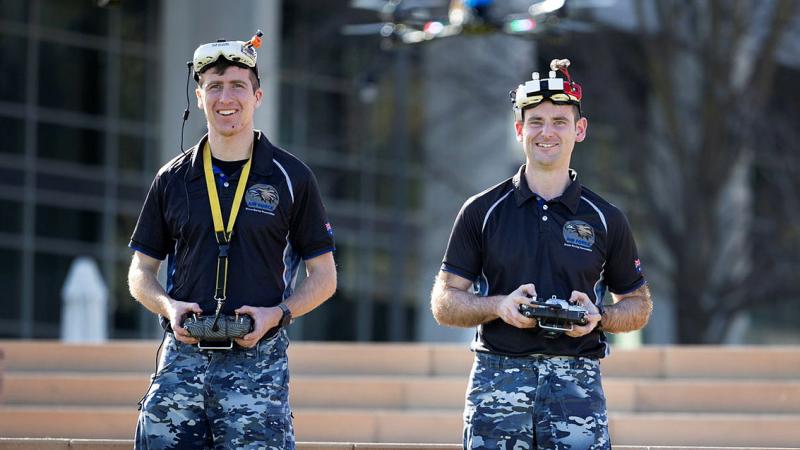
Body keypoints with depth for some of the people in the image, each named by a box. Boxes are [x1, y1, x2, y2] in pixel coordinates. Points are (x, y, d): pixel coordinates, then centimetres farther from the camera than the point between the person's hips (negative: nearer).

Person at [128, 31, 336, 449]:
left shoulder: (291, 178, 4)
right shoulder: (173, 179, 10)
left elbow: (324, 277, 8)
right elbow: (141, 271, 16)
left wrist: (277, 314, -10)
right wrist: (168, 306, -6)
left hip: (258, 357, -2)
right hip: (183, 357, 2)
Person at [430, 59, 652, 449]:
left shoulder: (605, 219, 9)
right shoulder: (483, 211, 8)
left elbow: (638, 304, 17)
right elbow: (444, 303, 8)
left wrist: (598, 316, -5)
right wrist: (500, 306, -11)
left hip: (577, 383, 0)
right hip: (498, 380, 0)